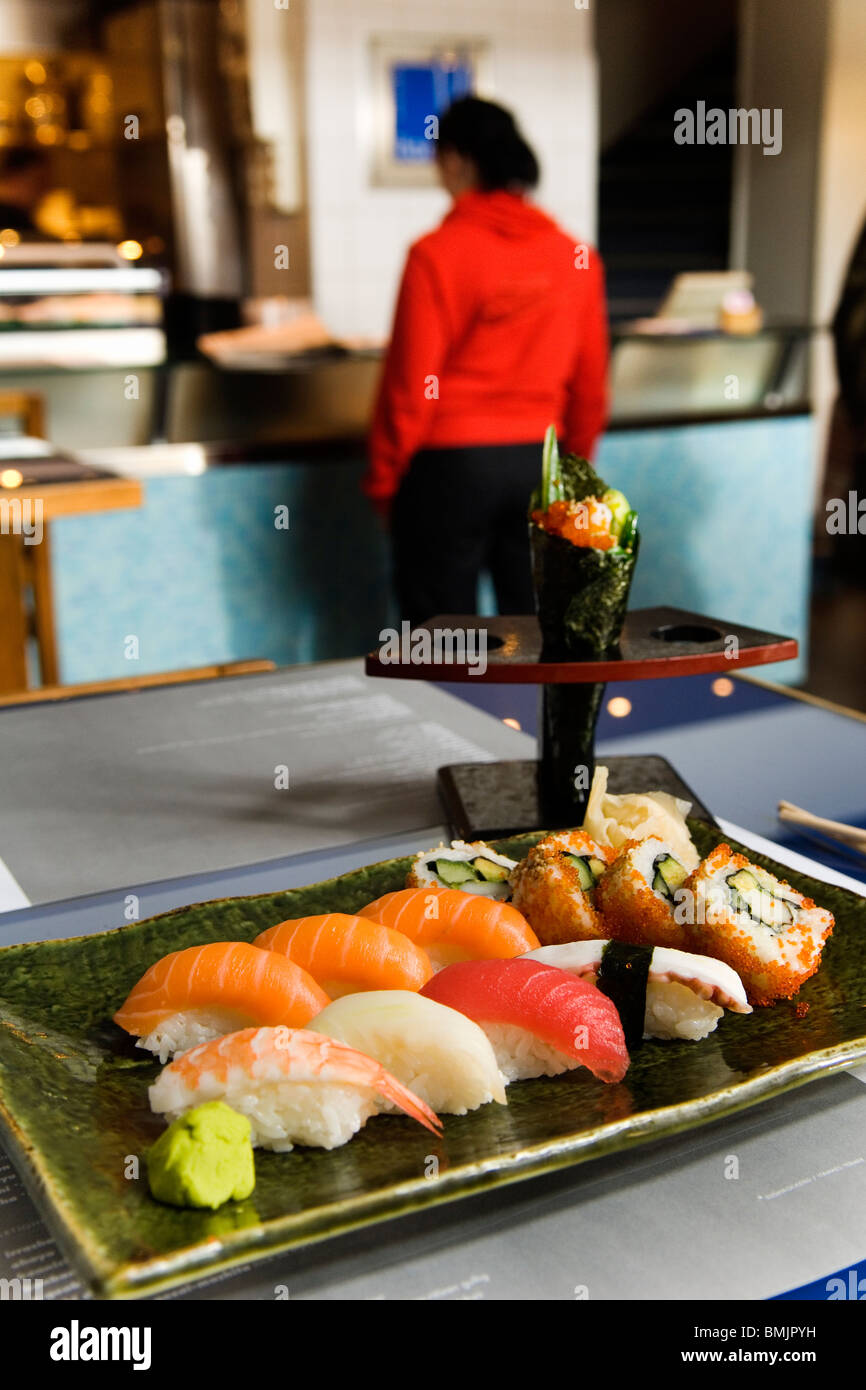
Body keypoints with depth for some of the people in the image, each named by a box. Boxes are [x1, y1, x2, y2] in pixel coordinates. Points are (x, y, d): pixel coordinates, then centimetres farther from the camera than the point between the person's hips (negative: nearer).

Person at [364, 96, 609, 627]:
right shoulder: (576, 257, 3)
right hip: (539, 463, 5)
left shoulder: (437, 254, -11)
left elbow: (411, 383, -11)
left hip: (450, 464, -4)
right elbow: (591, 387, 7)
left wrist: (383, 481, 1)